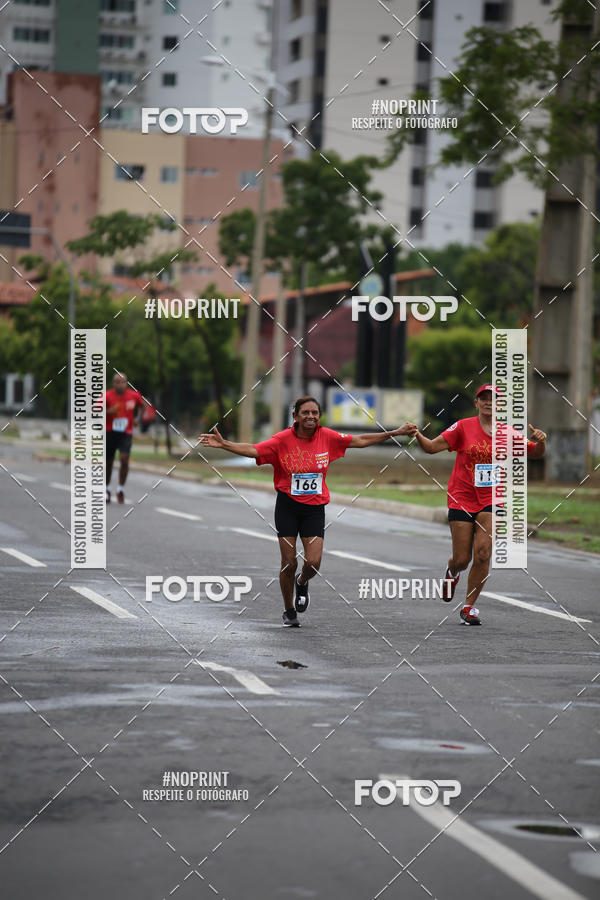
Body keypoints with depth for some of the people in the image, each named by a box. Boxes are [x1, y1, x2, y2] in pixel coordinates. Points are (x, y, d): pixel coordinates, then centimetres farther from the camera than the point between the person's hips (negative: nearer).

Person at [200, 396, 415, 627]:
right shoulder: (283, 439, -10)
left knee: (313, 563, -9)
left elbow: (360, 441, 7)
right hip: (288, 506, -2)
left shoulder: (327, 437, -3)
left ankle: (302, 583, 29)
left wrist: (395, 433, 9)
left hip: (315, 507, 2)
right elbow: (253, 450, -17)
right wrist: (223, 444, -29)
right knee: (289, 563, 0)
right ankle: (289, 611, 21)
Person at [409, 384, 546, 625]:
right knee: (462, 559, 0)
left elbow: (535, 453, 10)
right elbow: (433, 446, -8)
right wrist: (417, 435, -28)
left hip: (491, 501, 1)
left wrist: (540, 441, -13)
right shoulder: (463, 427, -3)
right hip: (461, 499, -1)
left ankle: (469, 606, 0)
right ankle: (452, 572, 38)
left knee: (483, 554, -14)